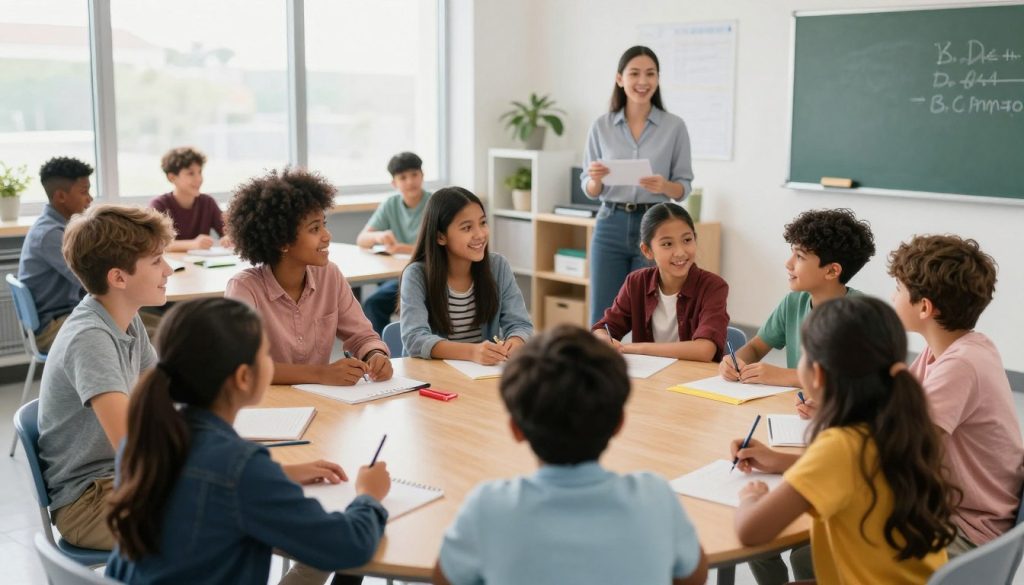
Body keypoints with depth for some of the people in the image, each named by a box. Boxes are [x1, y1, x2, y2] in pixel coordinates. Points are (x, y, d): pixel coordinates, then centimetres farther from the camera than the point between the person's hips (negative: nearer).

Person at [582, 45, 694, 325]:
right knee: (603, 319, 3)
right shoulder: (601, 126, 3)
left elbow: (684, 187, 2)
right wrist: (595, 179, -17)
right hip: (611, 226, 1)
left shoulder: (675, 126, -1)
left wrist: (664, 186, -19)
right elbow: (588, 189, 6)